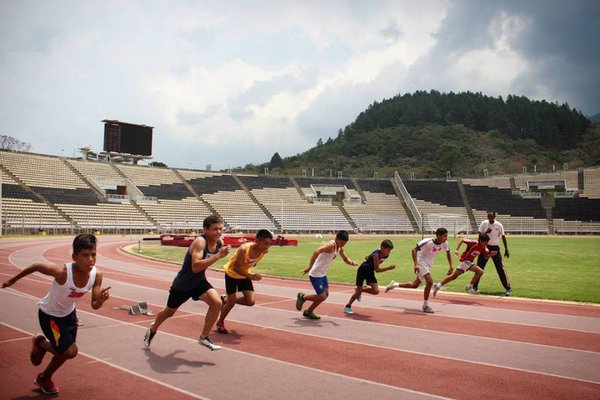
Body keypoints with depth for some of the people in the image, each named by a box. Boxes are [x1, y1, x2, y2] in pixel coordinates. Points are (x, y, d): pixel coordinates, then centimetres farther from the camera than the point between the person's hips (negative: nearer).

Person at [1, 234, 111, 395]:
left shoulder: (96, 275, -24)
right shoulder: (62, 272, -38)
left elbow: (94, 305, -17)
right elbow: (36, 266, -20)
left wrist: (101, 300, -41)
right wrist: (14, 279, -6)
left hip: (69, 313, 5)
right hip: (49, 315, -5)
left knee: (64, 351, 17)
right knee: (70, 351, -11)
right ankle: (40, 343, 17)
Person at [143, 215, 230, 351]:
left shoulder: (219, 243, -9)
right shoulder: (200, 242, -32)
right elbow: (195, 267, -45)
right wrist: (218, 255, -47)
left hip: (199, 281, 5)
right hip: (182, 284, -5)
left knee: (217, 302, -21)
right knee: (169, 312, 18)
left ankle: (203, 337, -4)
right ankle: (153, 329, 51)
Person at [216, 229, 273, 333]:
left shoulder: (264, 251, -19)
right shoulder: (243, 249, -37)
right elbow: (236, 267, -32)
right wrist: (250, 276, -45)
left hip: (245, 275, 5)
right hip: (232, 274, -5)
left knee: (250, 302, -5)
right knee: (231, 303, -3)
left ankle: (226, 300, 21)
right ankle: (220, 323, 25)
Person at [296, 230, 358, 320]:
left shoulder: (340, 248, 7)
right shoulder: (331, 245, -23)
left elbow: (346, 259, 20)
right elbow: (316, 252, -37)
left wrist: (352, 263, -3)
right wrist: (309, 267, -42)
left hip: (322, 274, 9)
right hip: (315, 274, -9)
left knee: (325, 294, 13)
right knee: (321, 297, -8)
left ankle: (308, 312, 27)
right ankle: (302, 297, 17)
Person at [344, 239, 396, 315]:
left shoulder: (386, 256, -9)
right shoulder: (376, 255, -32)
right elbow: (377, 269, -33)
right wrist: (389, 268, -38)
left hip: (370, 272, 7)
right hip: (362, 270, -6)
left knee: (376, 291, -8)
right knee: (358, 291, -3)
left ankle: (361, 290, 17)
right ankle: (348, 307, 14)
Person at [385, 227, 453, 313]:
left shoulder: (444, 243, -9)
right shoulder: (428, 242, -27)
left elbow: (448, 252, 12)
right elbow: (414, 250, -25)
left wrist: (451, 266, 3)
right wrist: (416, 264, -34)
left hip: (428, 265, 8)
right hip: (421, 262, -8)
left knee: (415, 285, 14)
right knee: (429, 282, -23)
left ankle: (394, 284, 33)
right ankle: (425, 306, -9)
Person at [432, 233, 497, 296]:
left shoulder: (484, 247, -1)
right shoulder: (474, 243, -23)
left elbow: (486, 257, 6)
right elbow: (462, 239, -18)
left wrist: (490, 254, -15)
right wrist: (456, 249, -26)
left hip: (469, 261, 8)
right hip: (464, 260, -8)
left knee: (454, 276, 11)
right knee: (480, 271, -18)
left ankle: (438, 286, 21)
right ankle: (469, 287, -4)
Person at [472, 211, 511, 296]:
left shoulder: (499, 225, -5)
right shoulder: (484, 223, -3)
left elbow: (503, 237, 1)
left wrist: (506, 250, -2)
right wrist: (486, 232, -22)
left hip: (495, 248, -1)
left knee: (500, 268, -6)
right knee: (479, 267, 6)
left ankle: (508, 288, -1)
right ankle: (475, 286, 18)